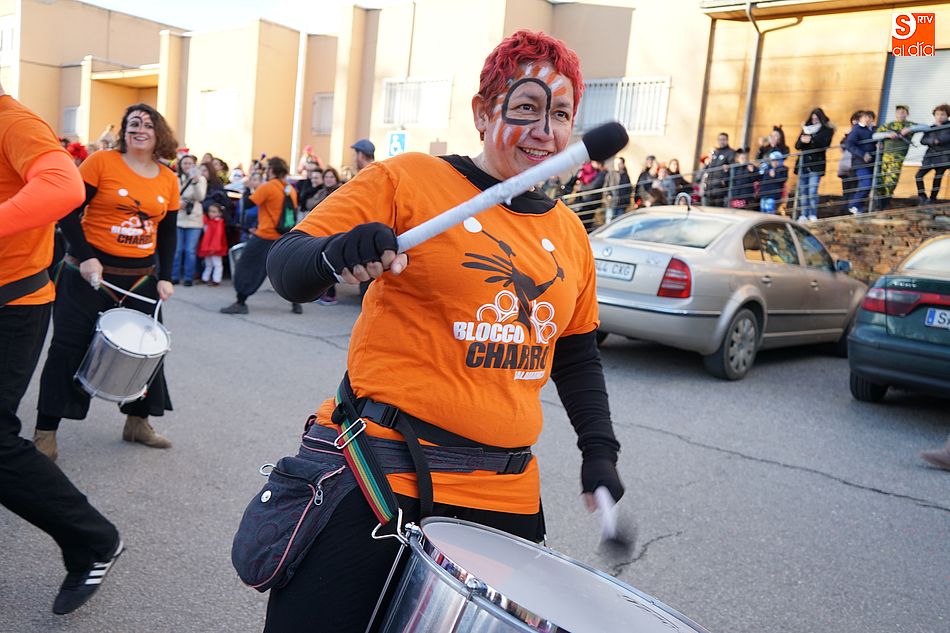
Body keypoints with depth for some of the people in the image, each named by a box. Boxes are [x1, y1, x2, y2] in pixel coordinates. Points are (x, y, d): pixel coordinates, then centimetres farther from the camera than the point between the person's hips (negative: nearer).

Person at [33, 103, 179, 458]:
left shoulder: (168, 180, 6)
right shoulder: (101, 162, -7)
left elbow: (167, 235, 11)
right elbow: (68, 212, -9)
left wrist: (165, 278, 2)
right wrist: (85, 256, -19)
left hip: (141, 278, 5)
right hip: (91, 272, -4)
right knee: (70, 347, -1)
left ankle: (138, 422, 25)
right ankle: (45, 431, 9)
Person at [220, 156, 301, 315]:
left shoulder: (267, 187, -11)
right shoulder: (291, 190, 6)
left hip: (264, 236, -5)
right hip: (284, 238, 6)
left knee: (246, 267, 5)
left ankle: (240, 303, 4)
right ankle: (296, 303, 14)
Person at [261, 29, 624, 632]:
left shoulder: (569, 234, 11)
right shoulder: (408, 179, -5)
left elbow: (577, 354, 20)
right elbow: (287, 268, -8)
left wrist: (600, 449, 8)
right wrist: (337, 254, -30)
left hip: (504, 492, 5)